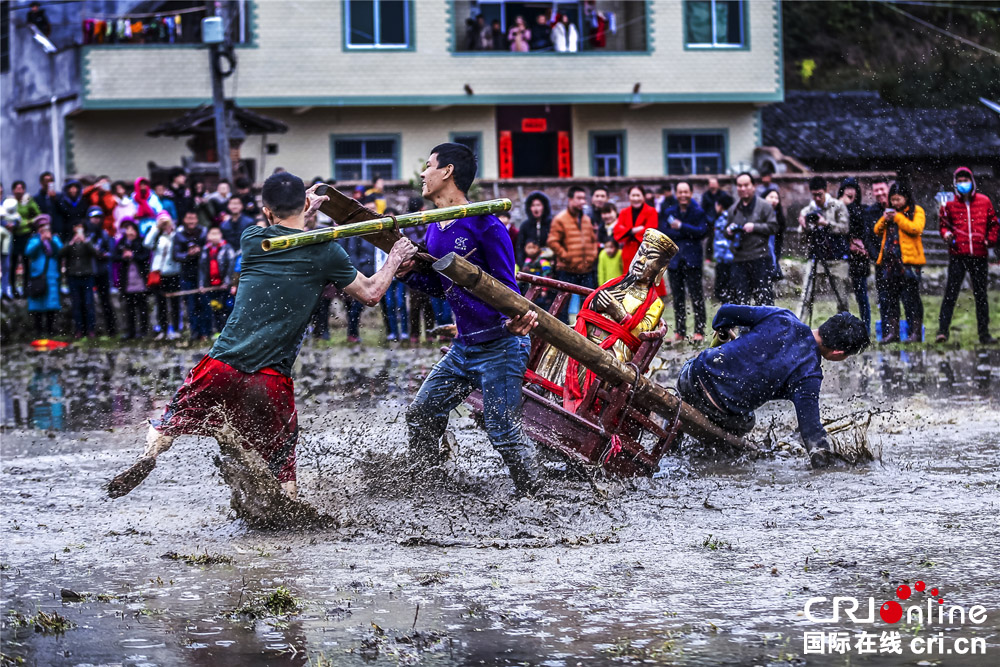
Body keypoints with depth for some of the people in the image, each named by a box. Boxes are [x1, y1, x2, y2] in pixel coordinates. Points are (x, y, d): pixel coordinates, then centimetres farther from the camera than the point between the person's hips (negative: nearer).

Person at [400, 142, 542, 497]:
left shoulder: (485, 225, -15)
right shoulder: (434, 230, 10)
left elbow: (506, 286, -12)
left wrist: (515, 316, -31)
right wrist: (409, 272, -1)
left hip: (499, 347, -9)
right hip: (462, 348, 9)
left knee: (504, 434, -8)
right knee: (421, 415, 12)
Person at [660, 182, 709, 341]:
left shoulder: (699, 213, 4)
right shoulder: (669, 213, 11)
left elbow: (702, 231, -10)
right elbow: (663, 232, -2)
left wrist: (681, 227, -14)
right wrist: (689, 234, -9)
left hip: (692, 260, -3)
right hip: (674, 260, 3)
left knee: (696, 296, -4)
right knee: (677, 297, 5)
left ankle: (699, 331, -2)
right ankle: (680, 331, 10)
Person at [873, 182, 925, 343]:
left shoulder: (916, 211, 2)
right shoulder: (890, 212, 19)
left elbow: (916, 229, -15)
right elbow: (877, 231, 16)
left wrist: (897, 218, -14)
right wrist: (884, 219, -2)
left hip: (909, 260, -6)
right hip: (889, 260, 6)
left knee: (911, 296, -5)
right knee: (890, 297, 6)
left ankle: (915, 331, -3)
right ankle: (892, 331, 9)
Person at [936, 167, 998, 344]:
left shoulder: (984, 202, 7)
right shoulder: (950, 204, 3)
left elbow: (993, 224, 17)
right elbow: (944, 224, 11)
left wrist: (990, 240, 3)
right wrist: (946, 233, -10)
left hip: (979, 255, 2)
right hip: (957, 255, -2)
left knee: (981, 295, 7)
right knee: (951, 293, -9)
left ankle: (984, 334, 13)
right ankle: (943, 330, -10)